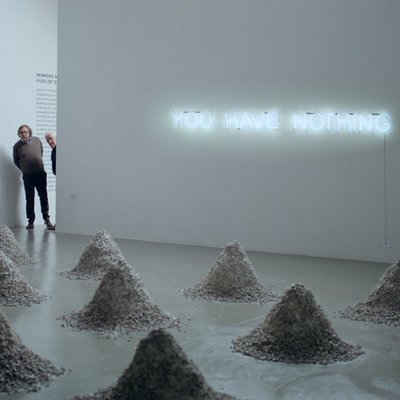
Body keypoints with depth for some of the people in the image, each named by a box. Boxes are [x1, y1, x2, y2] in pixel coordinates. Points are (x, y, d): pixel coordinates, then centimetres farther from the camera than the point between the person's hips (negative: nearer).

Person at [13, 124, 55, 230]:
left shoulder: (37, 140, -1)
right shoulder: (17, 146, -5)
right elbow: (16, 162, 8)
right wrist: (24, 169, 11)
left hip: (40, 174, 1)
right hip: (27, 176, -1)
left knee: (43, 197, 2)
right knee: (29, 199, 3)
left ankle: (46, 219, 9)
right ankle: (30, 221, 10)